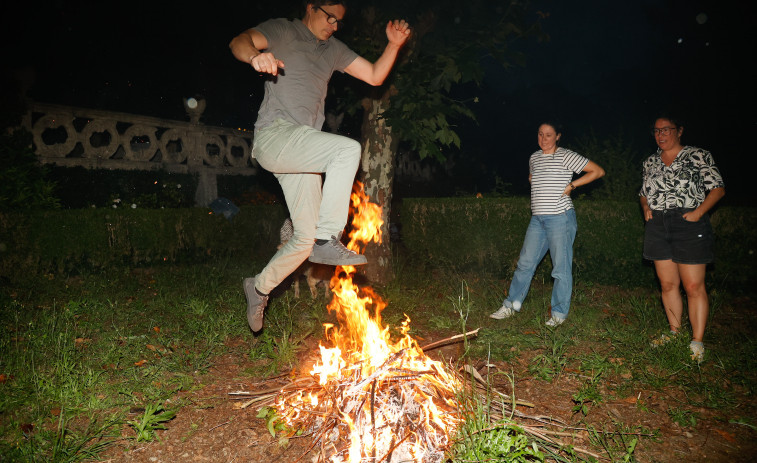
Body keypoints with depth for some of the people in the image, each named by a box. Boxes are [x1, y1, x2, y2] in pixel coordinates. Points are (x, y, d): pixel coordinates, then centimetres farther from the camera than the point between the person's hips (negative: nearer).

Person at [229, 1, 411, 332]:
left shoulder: (333, 49, 23)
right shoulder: (284, 30, 6)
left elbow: (374, 76, 18)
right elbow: (239, 41, -12)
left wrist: (394, 44, 2)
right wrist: (256, 55, -36)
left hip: (301, 151, 7)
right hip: (274, 134, -7)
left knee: (306, 238, 2)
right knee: (348, 149, -30)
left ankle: (259, 287, 20)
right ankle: (328, 239, -26)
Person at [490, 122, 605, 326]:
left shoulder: (566, 156, -7)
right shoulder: (534, 158, 12)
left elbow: (598, 171, -7)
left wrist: (571, 185, -11)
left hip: (560, 218, -6)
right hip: (538, 219, 6)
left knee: (561, 267, 1)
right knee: (525, 263, 9)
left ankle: (559, 313, 13)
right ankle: (511, 305, 18)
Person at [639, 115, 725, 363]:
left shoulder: (698, 156, 1)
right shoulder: (651, 162, 15)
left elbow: (718, 188, -1)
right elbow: (644, 192, 24)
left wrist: (699, 211, -14)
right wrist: (646, 208, 4)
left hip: (688, 225, -5)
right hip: (657, 226, 5)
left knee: (693, 286, -4)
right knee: (668, 284, 9)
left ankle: (697, 342, 4)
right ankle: (675, 332, 23)